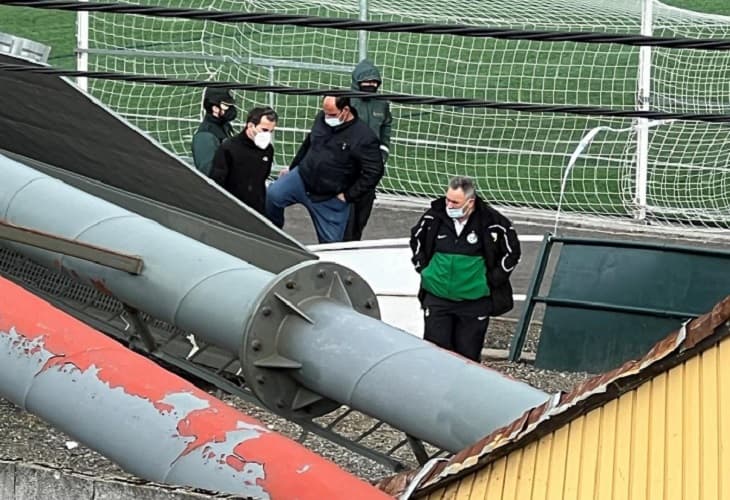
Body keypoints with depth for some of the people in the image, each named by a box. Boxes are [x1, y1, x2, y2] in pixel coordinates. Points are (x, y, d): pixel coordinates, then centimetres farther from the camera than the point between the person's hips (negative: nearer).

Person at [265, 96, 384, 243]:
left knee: (330, 241, 3)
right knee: (273, 195, -18)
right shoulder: (321, 118, -2)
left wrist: (348, 195, -16)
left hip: (330, 199, -4)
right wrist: (292, 168, 19)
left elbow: (374, 172, -19)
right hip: (301, 178, 4)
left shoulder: (364, 137, -20)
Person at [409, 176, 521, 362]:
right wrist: (422, 268, 8)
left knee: (468, 353, 7)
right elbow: (416, 239, 16)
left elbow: (512, 252, 3)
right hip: (437, 299, 2)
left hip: (474, 302, -2)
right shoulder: (434, 217, -4)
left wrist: (492, 280, -2)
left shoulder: (492, 222, -11)